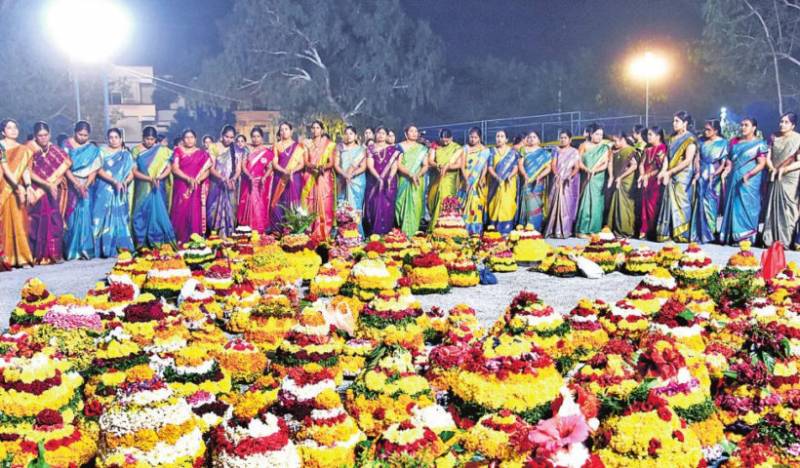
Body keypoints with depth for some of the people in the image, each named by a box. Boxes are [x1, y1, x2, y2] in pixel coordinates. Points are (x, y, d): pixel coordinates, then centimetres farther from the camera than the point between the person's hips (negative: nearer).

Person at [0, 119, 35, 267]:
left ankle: (21, 258, 4)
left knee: (18, 221, 3)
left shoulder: (23, 149, 12)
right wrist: (18, 186, -23)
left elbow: (25, 169, 2)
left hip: (16, 190, 4)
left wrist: (28, 186, -13)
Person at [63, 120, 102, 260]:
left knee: (84, 216, -5)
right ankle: (71, 250, 3)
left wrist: (85, 185, -15)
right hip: (70, 184, -1)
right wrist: (76, 183, -18)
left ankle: (84, 249, -3)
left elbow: (94, 170, 0)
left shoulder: (93, 149, 7)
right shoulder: (68, 145, 3)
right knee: (71, 216, -2)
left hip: (86, 186, 1)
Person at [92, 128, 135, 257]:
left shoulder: (127, 155, 13)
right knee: (104, 217, -6)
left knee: (119, 217, 0)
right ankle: (104, 248, -7)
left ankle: (120, 247, 0)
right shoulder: (102, 152, 6)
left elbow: (131, 173, 6)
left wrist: (125, 182, -15)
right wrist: (114, 181, -18)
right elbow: (99, 170, -5)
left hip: (120, 192, 2)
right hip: (104, 190, -2)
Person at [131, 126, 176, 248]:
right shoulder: (136, 151, 0)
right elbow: (134, 171, -5)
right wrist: (149, 178, -19)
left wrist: (159, 177, -19)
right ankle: (142, 244, 5)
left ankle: (157, 242, 2)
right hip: (143, 189, 0)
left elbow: (169, 167, -1)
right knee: (142, 214, 0)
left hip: (158, 189, 0)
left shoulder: (162, 150, 2)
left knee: (158, 213, -2)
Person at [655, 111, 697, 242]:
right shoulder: (672, 138, 16)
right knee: (669, 204, 4)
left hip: (683, 176, -6)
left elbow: (688, 161, -15)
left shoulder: (690, 139, -6)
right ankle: (667, 234, 6)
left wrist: (669, 172, -17)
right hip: (670, 177, 6)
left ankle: (682, 235, -4)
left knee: (681, 203, -6)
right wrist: (663, 172, -7)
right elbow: (667, 156, 10)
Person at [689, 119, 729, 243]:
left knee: (710, 204, -3)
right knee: (701, 203, 1)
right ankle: (700, 234, 4)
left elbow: (723, 162, -5)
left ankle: (708, 233, 3)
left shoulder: (722, 143, 1)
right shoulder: (702, 142, 11)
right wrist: (697, 172, -9)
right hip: (701, 177, 3)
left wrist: (714, 174, -18)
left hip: (713, 177, -3)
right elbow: (697, 159, 6)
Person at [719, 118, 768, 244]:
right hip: (734, 179, 5)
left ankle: (746, 237, 0)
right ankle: (735, 236, 11)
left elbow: (762, 164, -10)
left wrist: (749, 174, -24)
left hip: (749, 181, -5)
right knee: (734, 205, 5)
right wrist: (728, 167, -6)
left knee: (747, 205, -5)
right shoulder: (735, 142, 11)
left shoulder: (759, 144, -4)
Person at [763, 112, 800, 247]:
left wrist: (784, 169, -22)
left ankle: (785, 241, 2)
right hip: (774, 179, 4)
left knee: (787, 209, -2)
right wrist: (773, 169, -14)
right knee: (773, 209, 4)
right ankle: (771, 240, 8)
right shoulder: (775, 138, 8)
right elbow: (768, 158, 4)